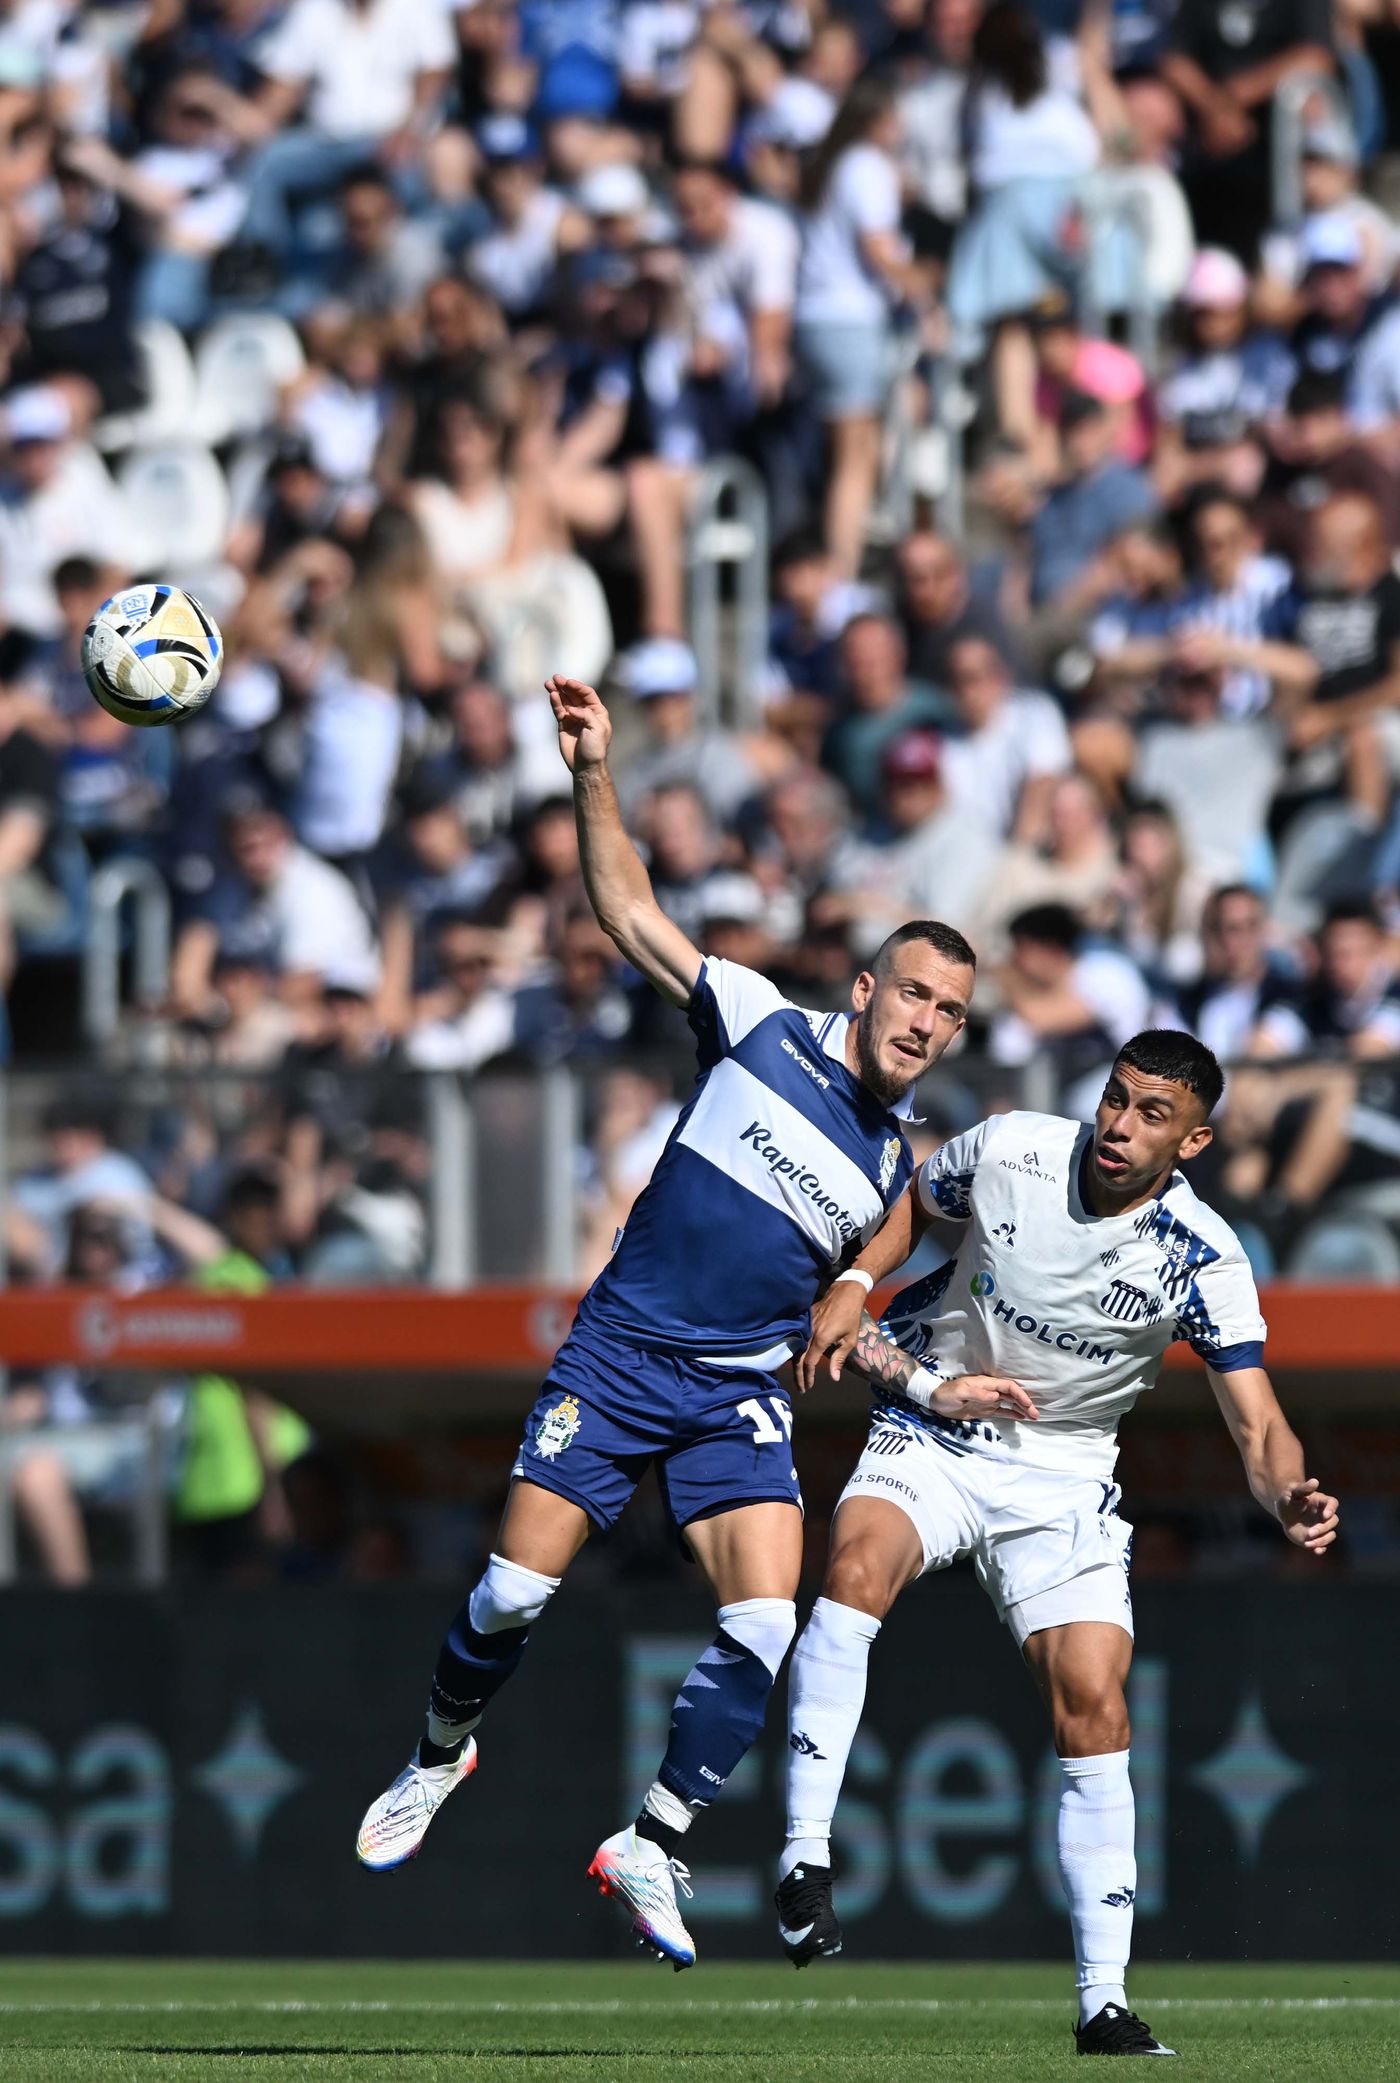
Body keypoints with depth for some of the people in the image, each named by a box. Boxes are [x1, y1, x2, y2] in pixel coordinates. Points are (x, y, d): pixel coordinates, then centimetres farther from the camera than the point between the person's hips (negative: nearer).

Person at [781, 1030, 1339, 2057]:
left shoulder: (1204, 1261, -16)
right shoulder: (1007, 1150, -13)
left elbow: (1259, 1427, -19)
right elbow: (915, 1203, 11)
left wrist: (1293, 1498, -40)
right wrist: (853, 1287, -6)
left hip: (1063, 1477, 0)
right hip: (929, 1432, 0)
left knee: (1093, 1702, -12)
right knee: (859, 1564, -32)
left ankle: (1105, 2002, -4)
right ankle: (806, 1857, -32)